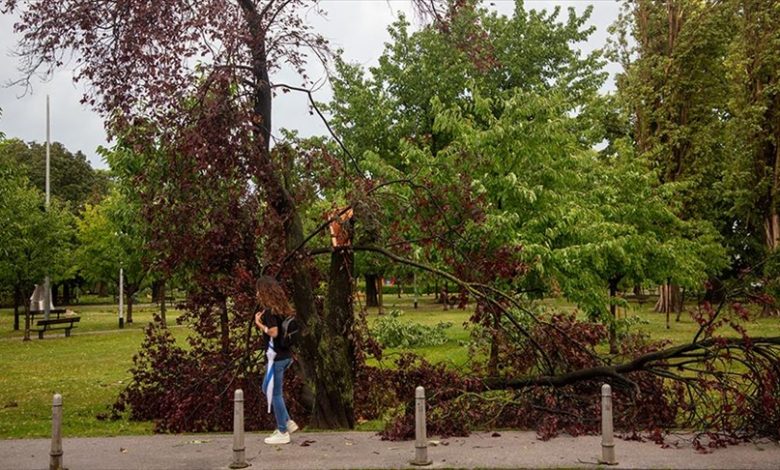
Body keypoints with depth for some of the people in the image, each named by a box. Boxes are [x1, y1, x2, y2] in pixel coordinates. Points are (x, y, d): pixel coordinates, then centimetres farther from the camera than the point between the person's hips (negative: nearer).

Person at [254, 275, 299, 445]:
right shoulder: (281, 308, 11)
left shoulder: (269, 310, -16)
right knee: (268, 389, 21)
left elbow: (273, 332, -23)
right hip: (285, 355, 9)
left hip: (276, 357, -9)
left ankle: (283, 433, 11)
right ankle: (287, 422, 22)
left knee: (275, 393, 2)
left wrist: (259, 323, -11)